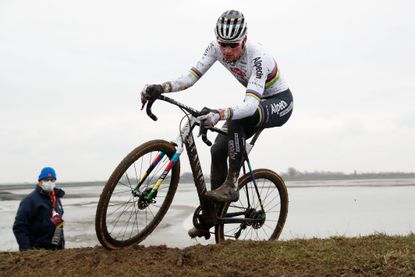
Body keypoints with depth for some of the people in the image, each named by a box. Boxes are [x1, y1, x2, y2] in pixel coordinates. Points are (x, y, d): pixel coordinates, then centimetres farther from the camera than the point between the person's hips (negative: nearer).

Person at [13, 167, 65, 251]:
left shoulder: (56, 199, 15)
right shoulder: (30, 200, -10)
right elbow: (19, 227, -15)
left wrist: (62, 244, 17)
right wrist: (26, 250, -20)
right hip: (37, 250, -7)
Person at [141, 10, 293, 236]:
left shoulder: (257, 56, -34)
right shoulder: (217, 47, -16)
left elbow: (251, 104, -45)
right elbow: (191, 77, -20)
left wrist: (220, 114, -62)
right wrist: (160, 88, -38)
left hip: (280, 102, -7)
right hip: (258, 103, 7)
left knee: (235, 119, -37)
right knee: (218, 149, -7)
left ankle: (231, 185, -27)